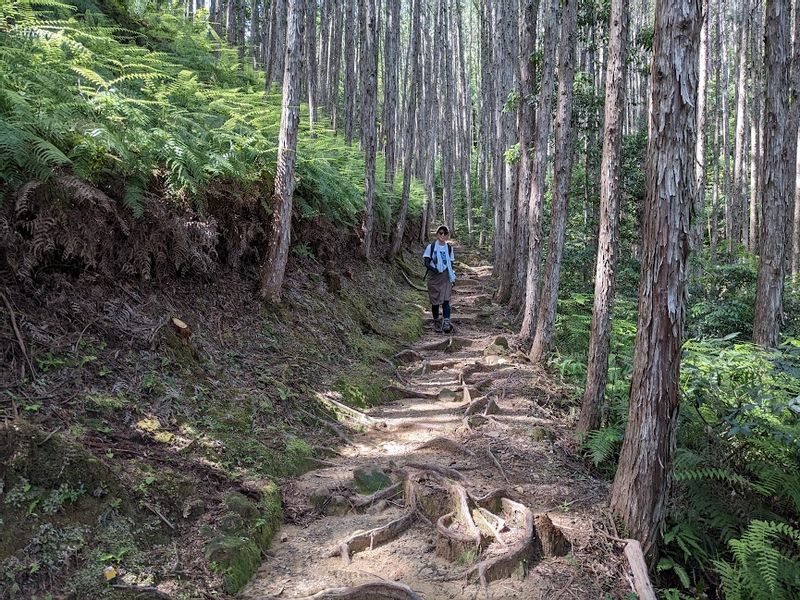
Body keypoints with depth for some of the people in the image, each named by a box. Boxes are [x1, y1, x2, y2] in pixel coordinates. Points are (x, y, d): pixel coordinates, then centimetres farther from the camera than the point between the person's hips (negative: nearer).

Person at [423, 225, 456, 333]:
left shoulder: (449, 248, 9)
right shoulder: (431, 246, 0)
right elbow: (426, 262, -4)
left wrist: (453, 277, 10)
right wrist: (433, 269, -23)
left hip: (445, 277, 1)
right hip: (434, 277, -1)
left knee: (446, 300, -11)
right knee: (435, 301, 4)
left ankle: (446, 323, -16)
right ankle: (436, 322, 19)